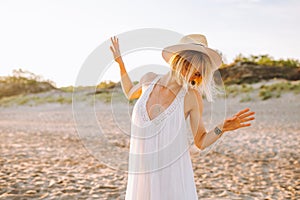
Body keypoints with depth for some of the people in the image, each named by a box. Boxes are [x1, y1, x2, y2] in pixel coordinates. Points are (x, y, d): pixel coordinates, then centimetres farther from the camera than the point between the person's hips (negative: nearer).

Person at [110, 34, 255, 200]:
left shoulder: (192, 97, -10)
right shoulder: (149, 79, -2)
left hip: (173, 176, -3)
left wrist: (222, 128, -18)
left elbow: (200, 142, -3)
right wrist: (120, 63, 16)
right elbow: (130, 93, 21)